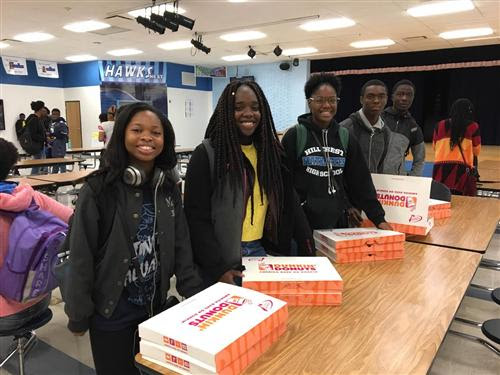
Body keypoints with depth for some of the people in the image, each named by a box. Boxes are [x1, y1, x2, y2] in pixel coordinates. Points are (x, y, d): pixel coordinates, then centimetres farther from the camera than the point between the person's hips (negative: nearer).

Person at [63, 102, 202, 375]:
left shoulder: (168, 189, -2)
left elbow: (181, 248, 2)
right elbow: (81, 259, -13)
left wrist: (196, 297, 0)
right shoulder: (98, 190, -17)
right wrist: (78, 316, -8)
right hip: (110, 312, -4)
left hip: (155, 306, 5)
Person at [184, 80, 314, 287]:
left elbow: (290, 205, 6)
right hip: (223, 261, -4)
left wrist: (308, 252, 0)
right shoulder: (207, 154, -11)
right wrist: (218, 268, -17)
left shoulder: (271, 151, 4)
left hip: (262, 251, 5)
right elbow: (196, 218, -12)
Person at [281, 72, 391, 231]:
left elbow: (361, 181, 6)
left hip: (339, 221, 4)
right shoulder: (294, 135, -5)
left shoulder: (345, 137, 6)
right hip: (304, 220, -3)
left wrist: (378, 217, 2)